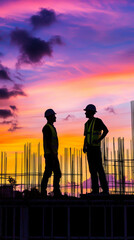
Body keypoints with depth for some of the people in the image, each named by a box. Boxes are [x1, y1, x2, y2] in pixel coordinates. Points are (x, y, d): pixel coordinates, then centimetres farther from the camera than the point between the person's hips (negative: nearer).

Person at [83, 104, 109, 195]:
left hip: (96, 147, -8)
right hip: (89, 148, 8)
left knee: (99, 168, -10)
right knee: (92, 169, 5)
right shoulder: (87, 124, 18)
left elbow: (106, 130, -14)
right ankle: (95, 190, 6)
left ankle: (105, 189, -7)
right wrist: (84, 147, 7)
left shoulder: (97, 121, -7)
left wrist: (99, 140, -23)